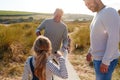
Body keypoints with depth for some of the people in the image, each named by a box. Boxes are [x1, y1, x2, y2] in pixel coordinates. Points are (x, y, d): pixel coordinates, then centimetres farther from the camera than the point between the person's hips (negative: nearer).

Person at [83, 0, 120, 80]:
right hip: (98, 58, 9)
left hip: (106, 59, -9)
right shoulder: (98, 15, 12)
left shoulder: (109, 12, -17)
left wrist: (105, 61, -24)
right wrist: (90, 52, 21)